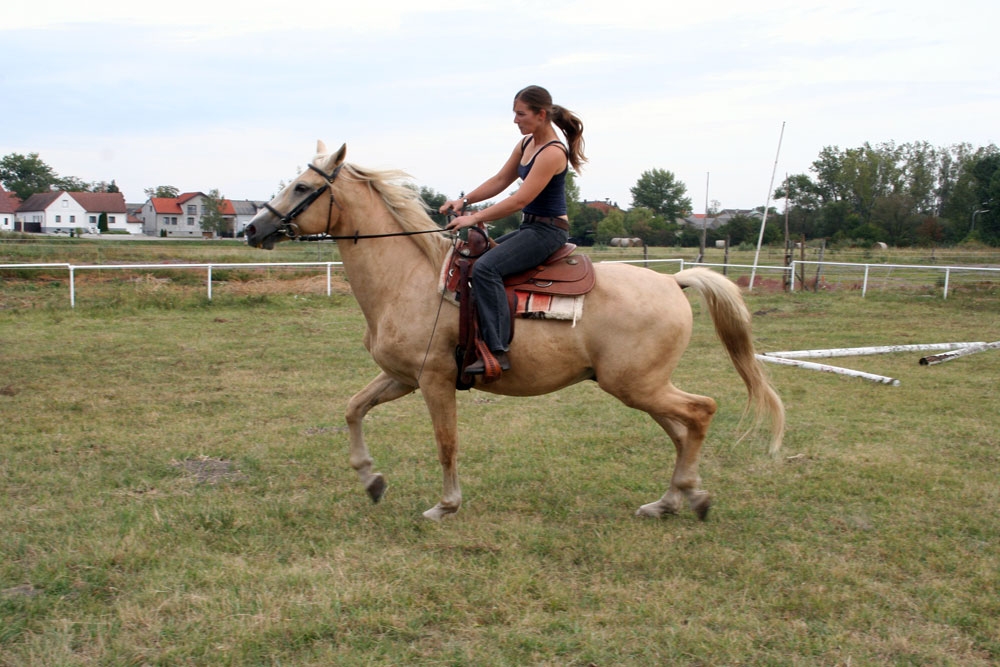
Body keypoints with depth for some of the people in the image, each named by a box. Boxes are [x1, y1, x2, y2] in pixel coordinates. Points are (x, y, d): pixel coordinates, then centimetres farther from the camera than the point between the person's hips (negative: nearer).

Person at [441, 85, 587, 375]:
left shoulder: (553, 153, -20)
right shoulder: (526, 144, 10)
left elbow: (520, 200, -25)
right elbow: (499, 181, 15)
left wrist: (474, 218, -23)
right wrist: (464, 201, 2)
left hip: (548, 230, -11)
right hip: (529, 227, 11)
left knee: (485, 268, -27)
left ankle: (497, 352, -30)